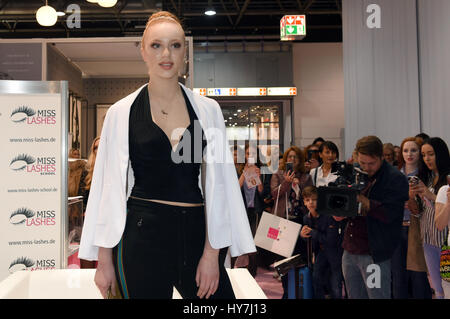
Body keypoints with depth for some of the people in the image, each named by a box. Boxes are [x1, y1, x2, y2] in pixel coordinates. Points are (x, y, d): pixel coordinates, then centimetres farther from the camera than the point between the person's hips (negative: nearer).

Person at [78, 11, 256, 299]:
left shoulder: (207, 109, 5)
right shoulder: (122, 112, 2)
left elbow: (218, 185, 4)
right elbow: (110, 187, 3)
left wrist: (212, 253, -2)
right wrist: (104, 260, 1)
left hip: (195, 233, 2)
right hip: (143, 235, -1)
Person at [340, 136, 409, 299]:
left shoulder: (395, 178, -7)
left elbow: (389, 214, -17)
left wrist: (362, 199, -22)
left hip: (374, 254, -6)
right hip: (350, 250, 6)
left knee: (377, 295, 1)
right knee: (354, 296, 15)